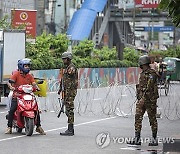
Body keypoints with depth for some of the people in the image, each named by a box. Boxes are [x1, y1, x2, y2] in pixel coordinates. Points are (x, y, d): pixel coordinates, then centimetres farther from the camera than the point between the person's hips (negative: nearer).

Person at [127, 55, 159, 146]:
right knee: (138, 118, 0)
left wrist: (143, 98, -27)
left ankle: (154, 139, 9)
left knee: (152, 119, 1)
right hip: (141, 99, 8)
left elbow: (149, 87, -22)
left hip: (150, 100, -8)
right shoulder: (142, 73, 14)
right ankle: (137, 139, -1)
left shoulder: (151, 74, -13)